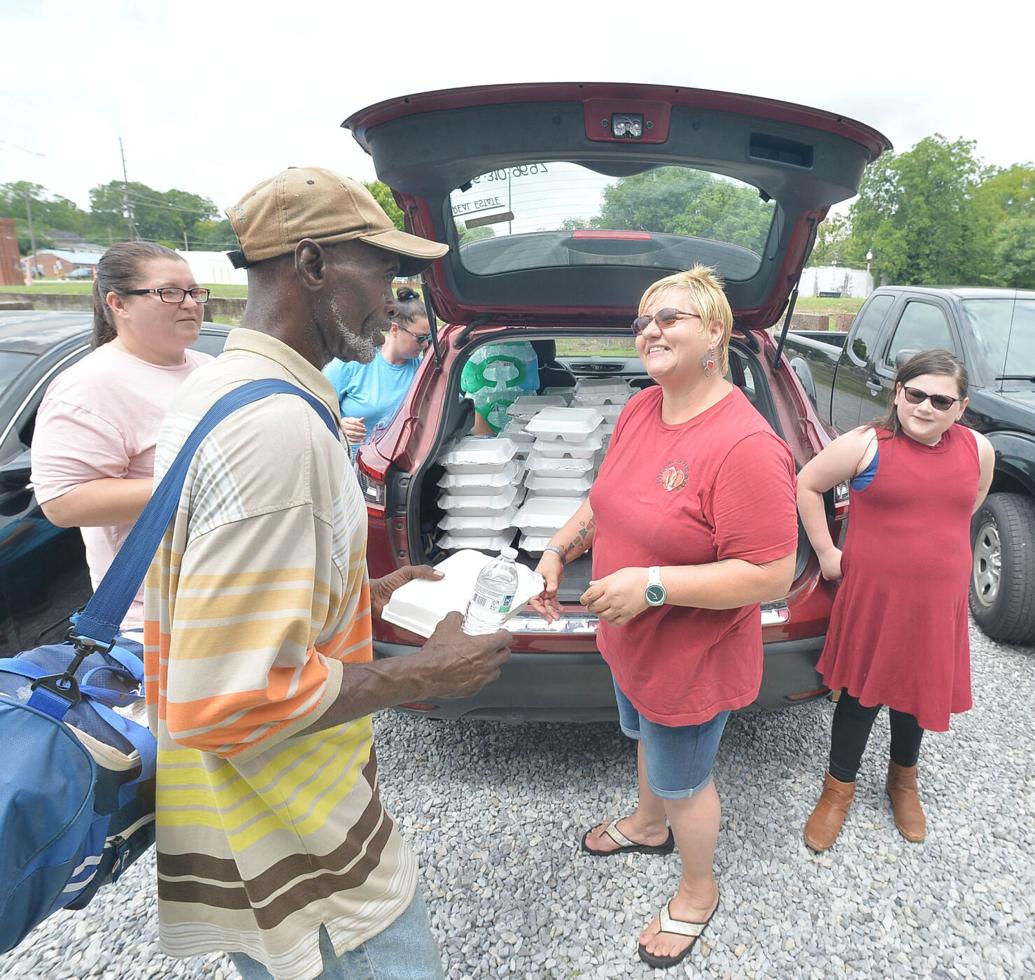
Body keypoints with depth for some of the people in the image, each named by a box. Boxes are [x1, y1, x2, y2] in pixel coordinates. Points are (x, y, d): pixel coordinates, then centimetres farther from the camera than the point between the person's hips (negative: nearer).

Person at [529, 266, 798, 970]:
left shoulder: (745, 447, -31)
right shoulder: (640, 409, -5)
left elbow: (773, 575, -30)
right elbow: (608, 495, 10)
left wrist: (653, 585, -32)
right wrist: (560, 548, -3)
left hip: (693, 660, -8)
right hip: (630, 640, 8)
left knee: (682, 781, 16)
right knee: (644, 735, 32)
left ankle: (699, 891, 47)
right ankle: (650, 826, 63)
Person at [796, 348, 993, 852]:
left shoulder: (977, 449, 0)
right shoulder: (867, 444, -12)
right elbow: (806, 484, -5)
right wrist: (826, 552, -6)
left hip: (938, 601, 4)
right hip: (873, 595, -4)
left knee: (918, 691, 19)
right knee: (862, 692, 7)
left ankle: (903, 780, 45)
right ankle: (839, 787, 30)